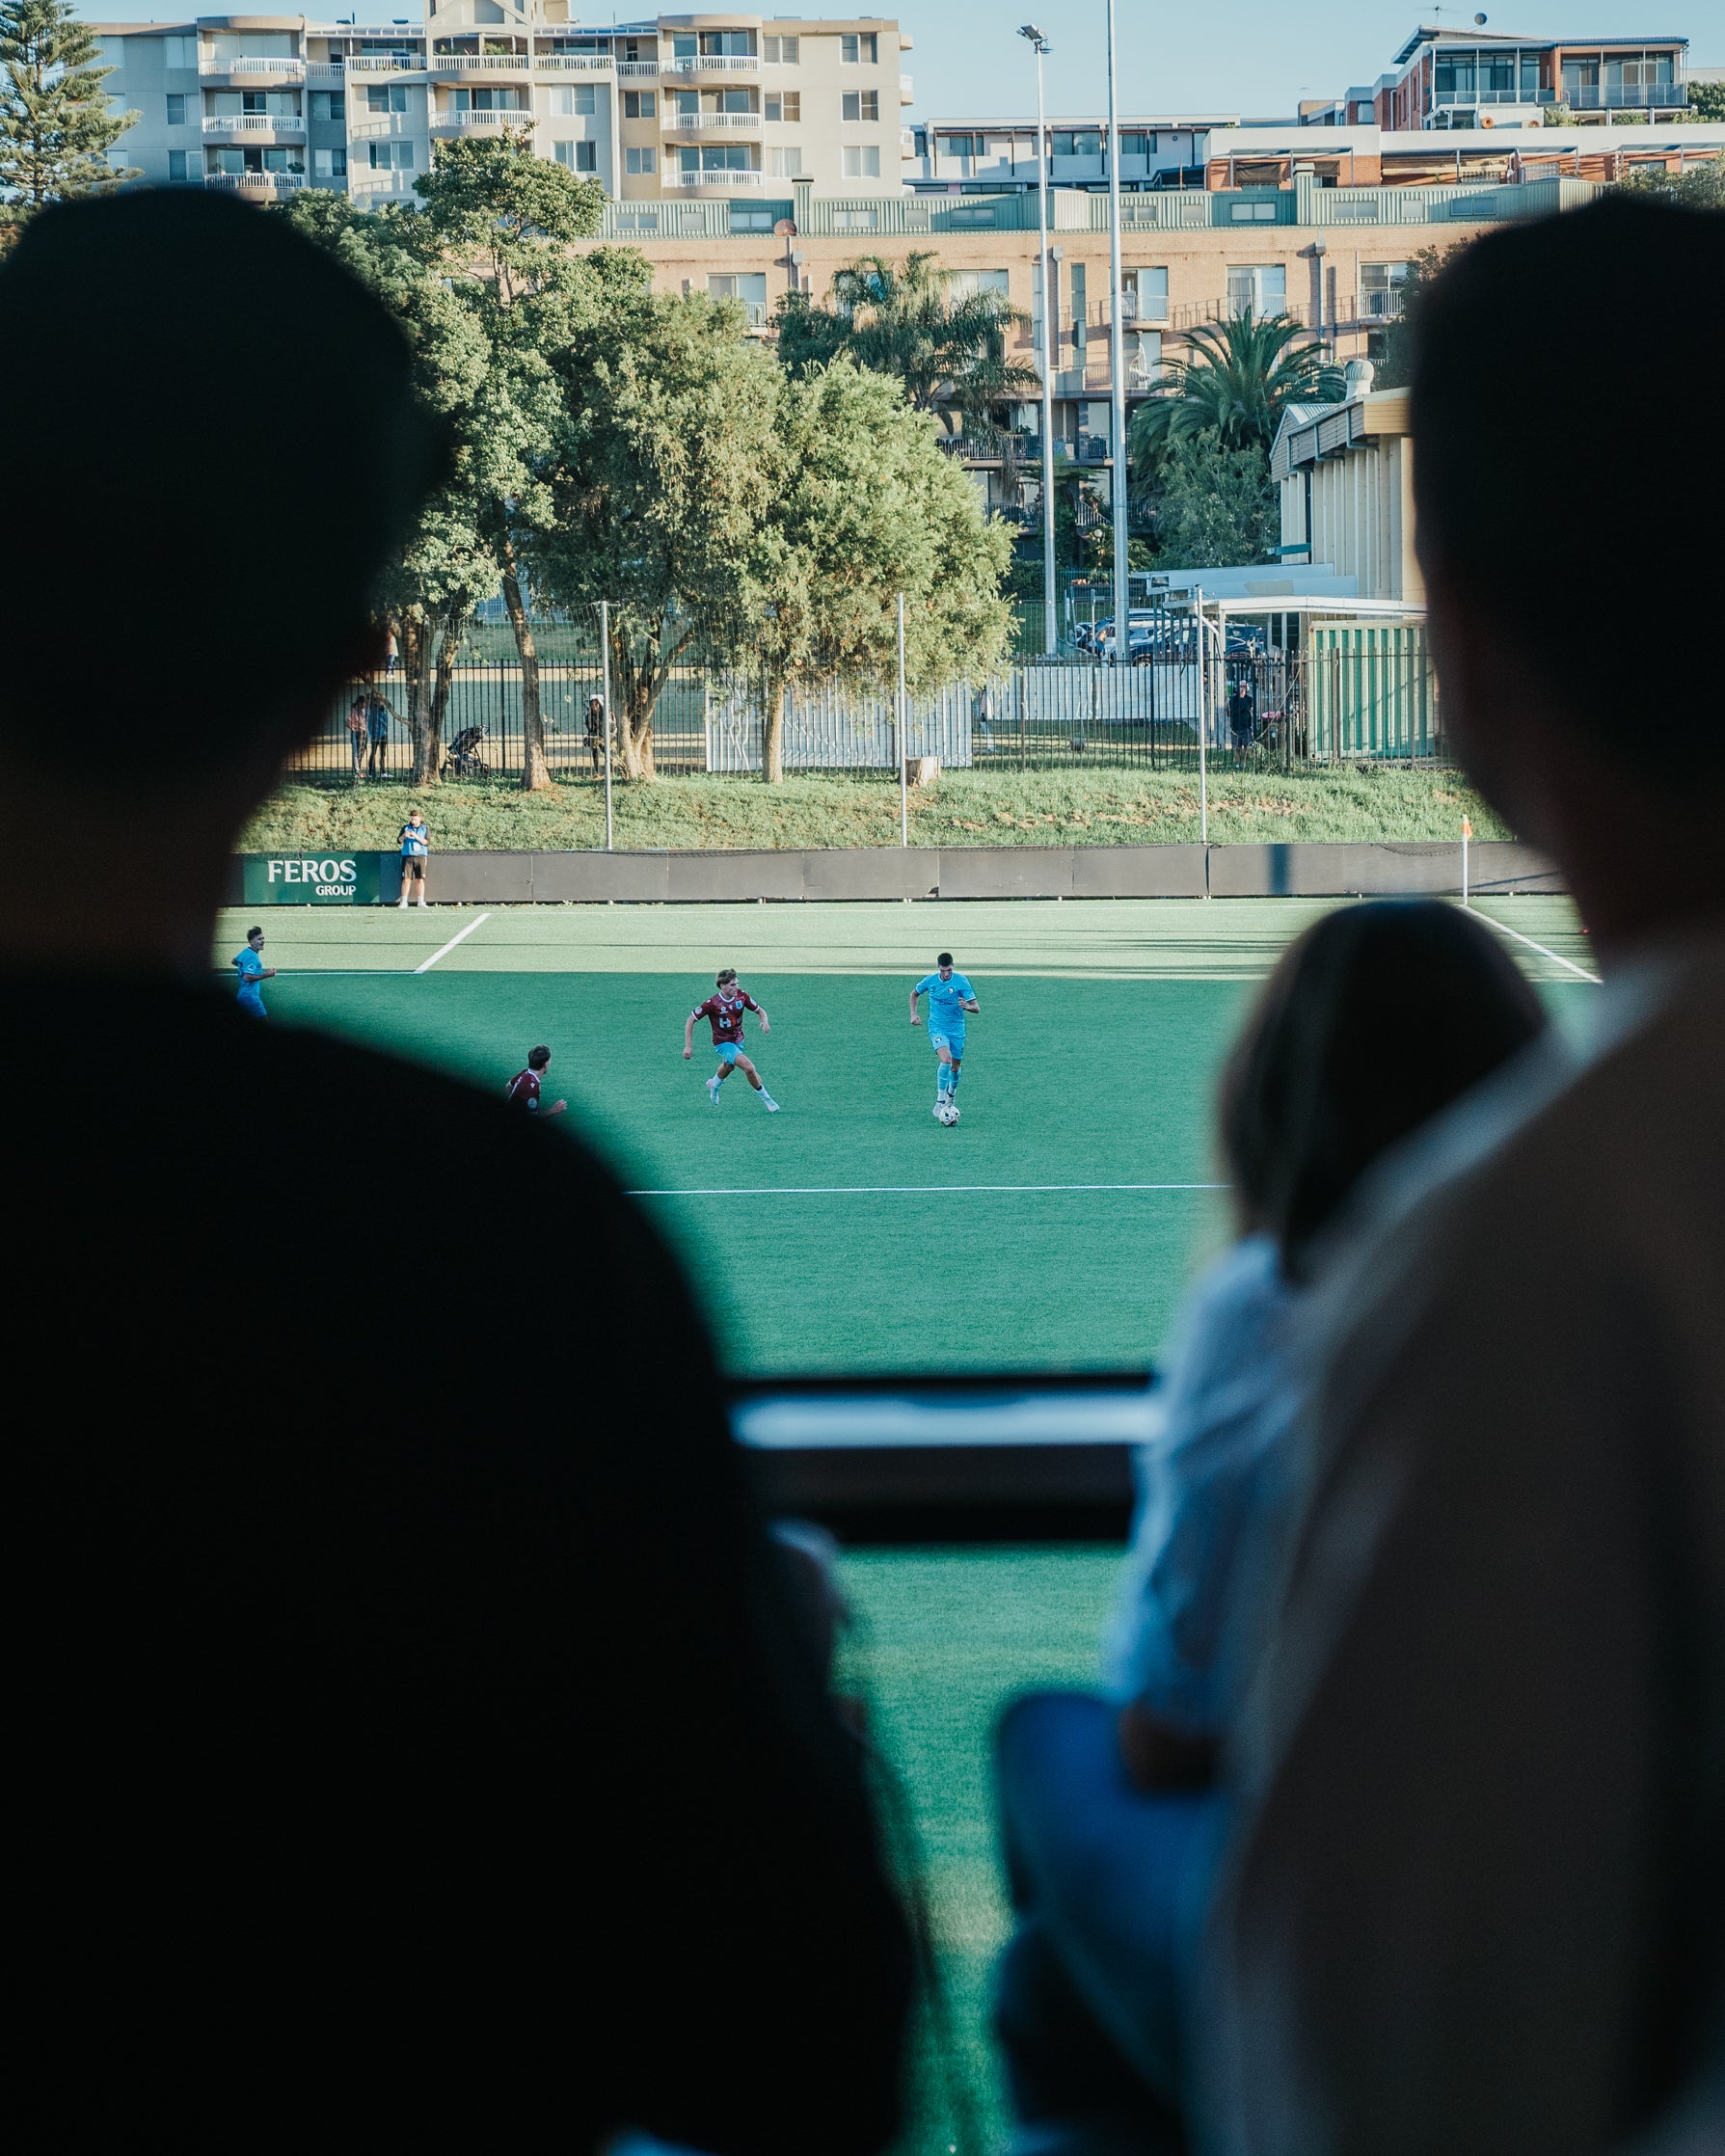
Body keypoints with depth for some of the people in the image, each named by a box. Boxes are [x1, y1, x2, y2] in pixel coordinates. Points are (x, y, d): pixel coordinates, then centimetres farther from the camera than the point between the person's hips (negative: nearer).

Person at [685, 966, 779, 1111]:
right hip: (722, 1043, -6)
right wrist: (688, 1046, -21)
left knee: (728, 1066, 32)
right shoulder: (712, 1003, -25)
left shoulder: (742, 995, -13)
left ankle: (714, 1085, 64)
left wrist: (765, 1021, -25)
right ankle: (765, 1098, -5)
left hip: (738, 1040, 6)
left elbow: (759, 1011, -1)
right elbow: (690, 1020, -17)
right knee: (749, 1068, -23)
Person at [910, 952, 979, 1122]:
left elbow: (976, 1008, -12)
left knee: (956, 1067, 10)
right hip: (937, 1027, -1)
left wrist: (967, 1006, -35)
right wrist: (914, 1014, 4)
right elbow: (914, 994, 17)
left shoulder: (961, 981, -11)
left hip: (956, 1030, 1)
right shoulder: (929, 981, -5)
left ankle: (951, 1097, 40)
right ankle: (939, 1102, -20)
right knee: (945, 1060, -25)